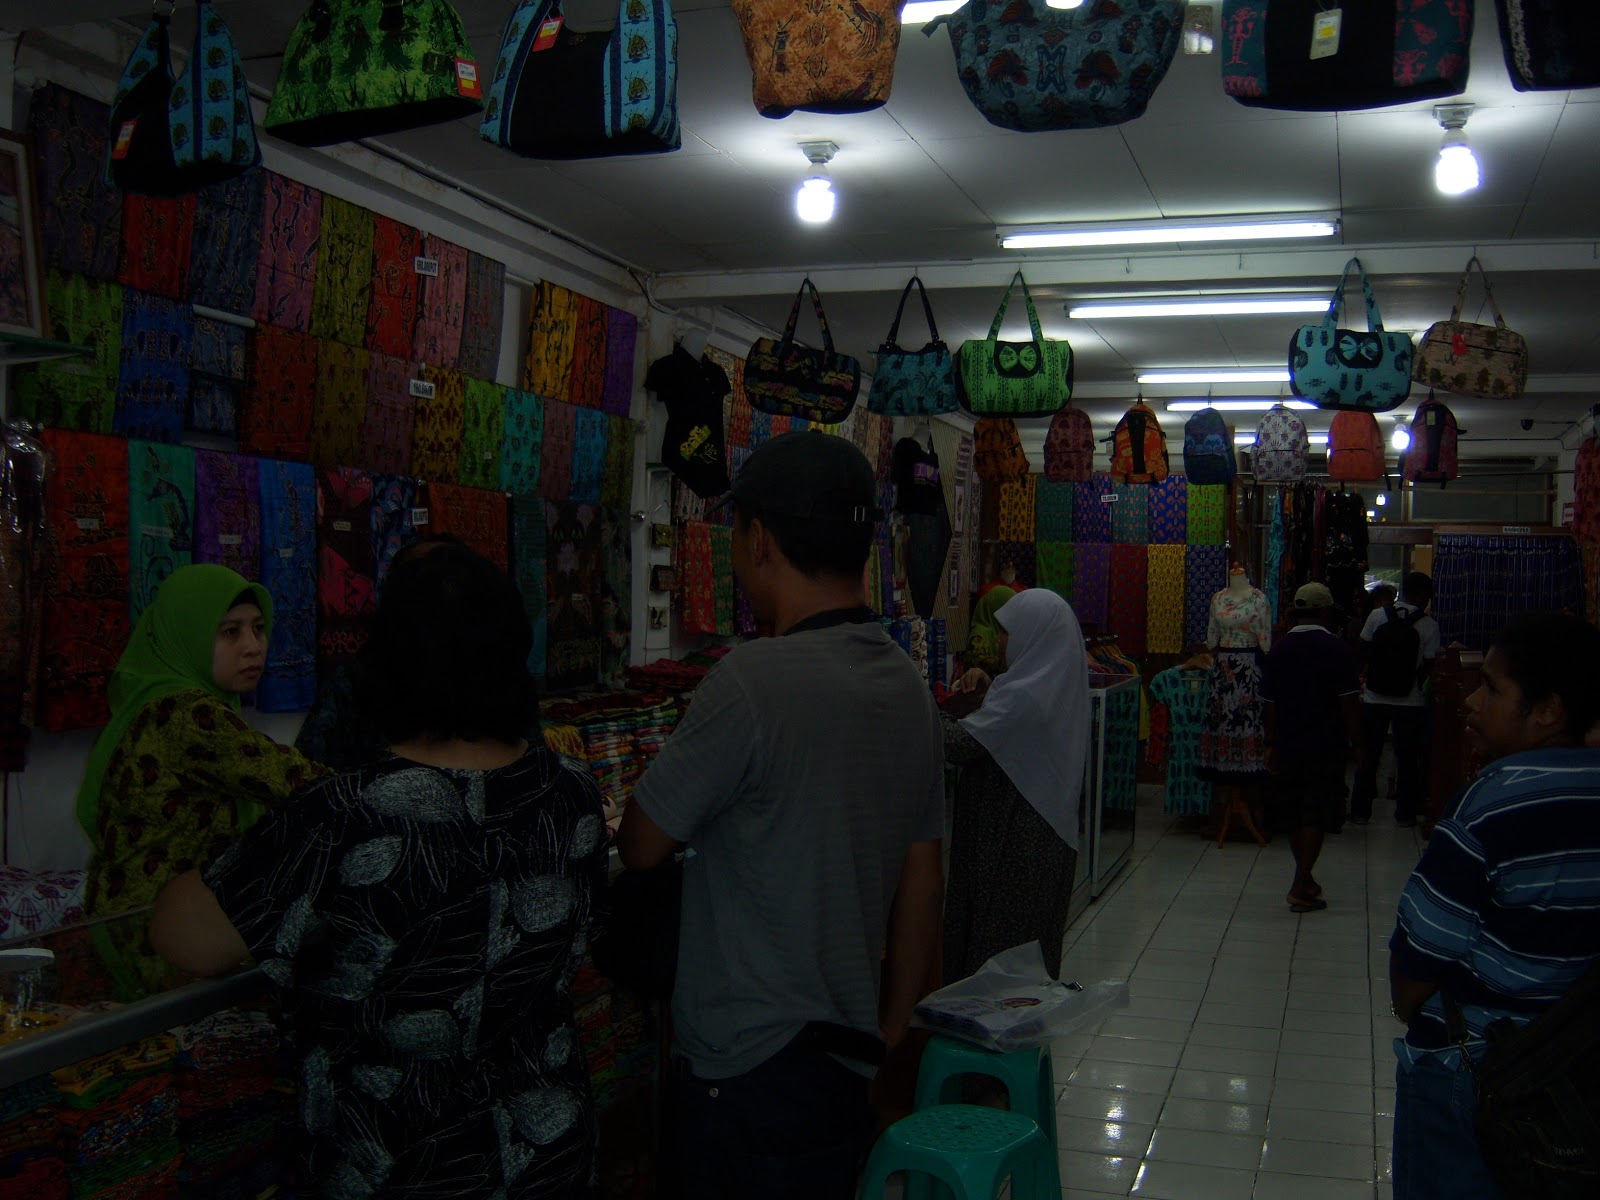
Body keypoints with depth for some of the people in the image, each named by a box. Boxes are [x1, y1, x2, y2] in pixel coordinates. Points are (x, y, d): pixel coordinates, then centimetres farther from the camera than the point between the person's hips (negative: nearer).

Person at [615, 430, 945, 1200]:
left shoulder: (754, 681, -21)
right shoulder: (909, 687, 3)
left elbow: (640, 846, -11)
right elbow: (922, 879, 9)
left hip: (747, 1071, -7)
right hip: (847, 1058, 7)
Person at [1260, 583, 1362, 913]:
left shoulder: (1279, 649, 4)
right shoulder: (1337, 649, -10)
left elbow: (1269, 702, 7)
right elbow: (1349, 702, -12)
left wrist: (1272, 743, 15)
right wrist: (1356, 739, -4)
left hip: (1288, 746, 5)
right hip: (1326, 747, -4)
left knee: (1294, 815, 15)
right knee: (1316, 817, 0)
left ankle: (1304, 878, 29)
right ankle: (1300, 888, -3)